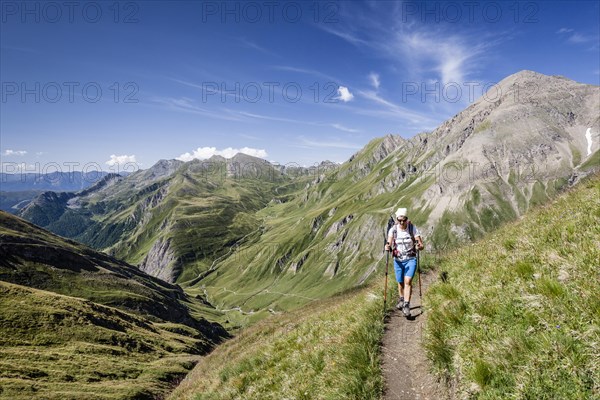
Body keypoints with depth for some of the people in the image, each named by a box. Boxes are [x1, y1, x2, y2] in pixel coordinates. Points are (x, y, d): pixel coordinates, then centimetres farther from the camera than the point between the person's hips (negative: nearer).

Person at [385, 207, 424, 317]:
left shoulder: (413, 229, -10)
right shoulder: (393, 230, -7)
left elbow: (421, 245, -11)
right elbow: (389, 243, -18)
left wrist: (419, 246, -34)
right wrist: (388, 247, -41)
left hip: (410, 259, -2)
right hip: (398, 260, 2)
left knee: (407, 281, -16)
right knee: (400, 282, 14)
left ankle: (406, 305, -12)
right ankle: (401, 299, 40)